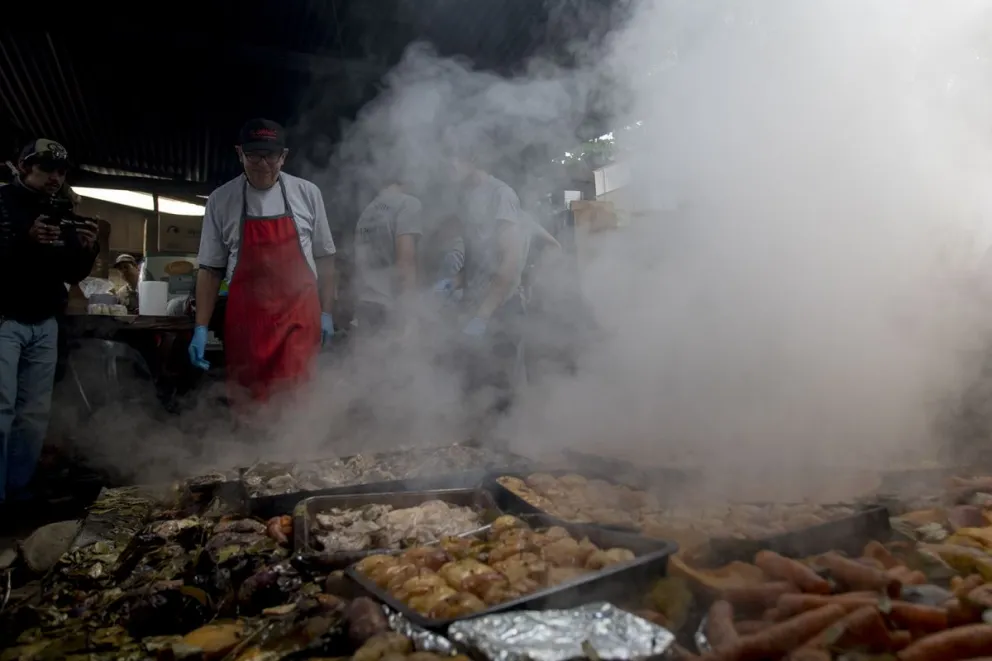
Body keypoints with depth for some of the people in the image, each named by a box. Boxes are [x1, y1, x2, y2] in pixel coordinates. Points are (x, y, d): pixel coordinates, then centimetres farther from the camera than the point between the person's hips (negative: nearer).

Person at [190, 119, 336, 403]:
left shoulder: (307, 193, 2)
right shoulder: (221, 200, 3)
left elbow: (323, 258, 8)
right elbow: (210, 269, 7)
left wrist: (326, 313, 5)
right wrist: (201, 328, 2)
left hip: (299, 316, -1)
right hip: (245, 317, 1)